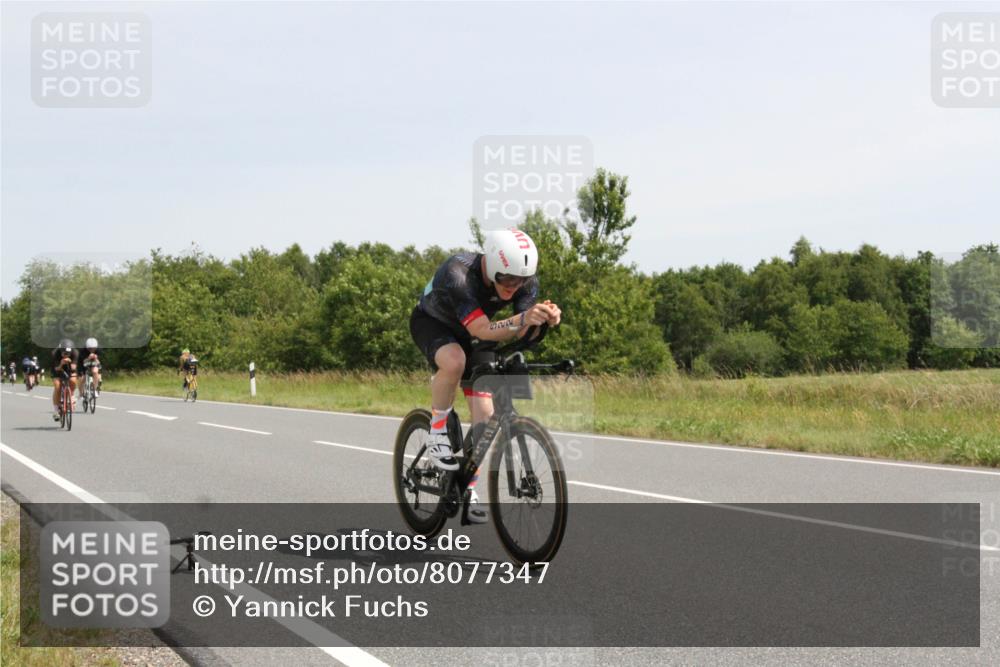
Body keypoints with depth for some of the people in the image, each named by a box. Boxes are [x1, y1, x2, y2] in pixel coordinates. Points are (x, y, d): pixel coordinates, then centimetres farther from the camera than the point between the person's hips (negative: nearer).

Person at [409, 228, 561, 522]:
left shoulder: (526, 280, -24)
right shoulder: (458, 274, -40)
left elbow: (523, 331, -32)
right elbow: (482, 330, -48)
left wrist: (545, 317, -54)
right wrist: (523, 319, -64)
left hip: (471, 333, 5)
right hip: (431, 322, -5)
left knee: (485, 415, -6)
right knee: (454, 361, -39)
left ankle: (467, 489, 11)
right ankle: (437, 435, -16)